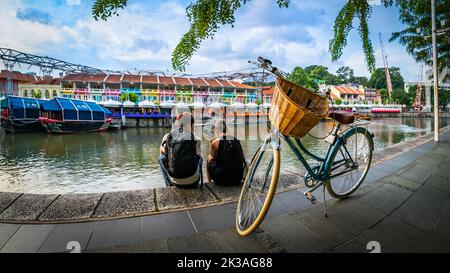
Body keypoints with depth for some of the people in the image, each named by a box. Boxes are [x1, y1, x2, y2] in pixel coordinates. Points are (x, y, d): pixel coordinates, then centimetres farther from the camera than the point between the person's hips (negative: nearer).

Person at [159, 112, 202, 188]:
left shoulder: (167, 137, -5)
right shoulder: (196, 140, -9)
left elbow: (162, 151, 16)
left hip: (175, 182, 1)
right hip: (192, 182, 0)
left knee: (161, 157, 25)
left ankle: (170, 186, 33)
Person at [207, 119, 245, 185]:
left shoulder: (215, 142, -10)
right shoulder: (237, 141, 1)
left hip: (221, 179, -4)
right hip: (238, 178, 4)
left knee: (209, 159, 19)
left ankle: (210, 182, 32)